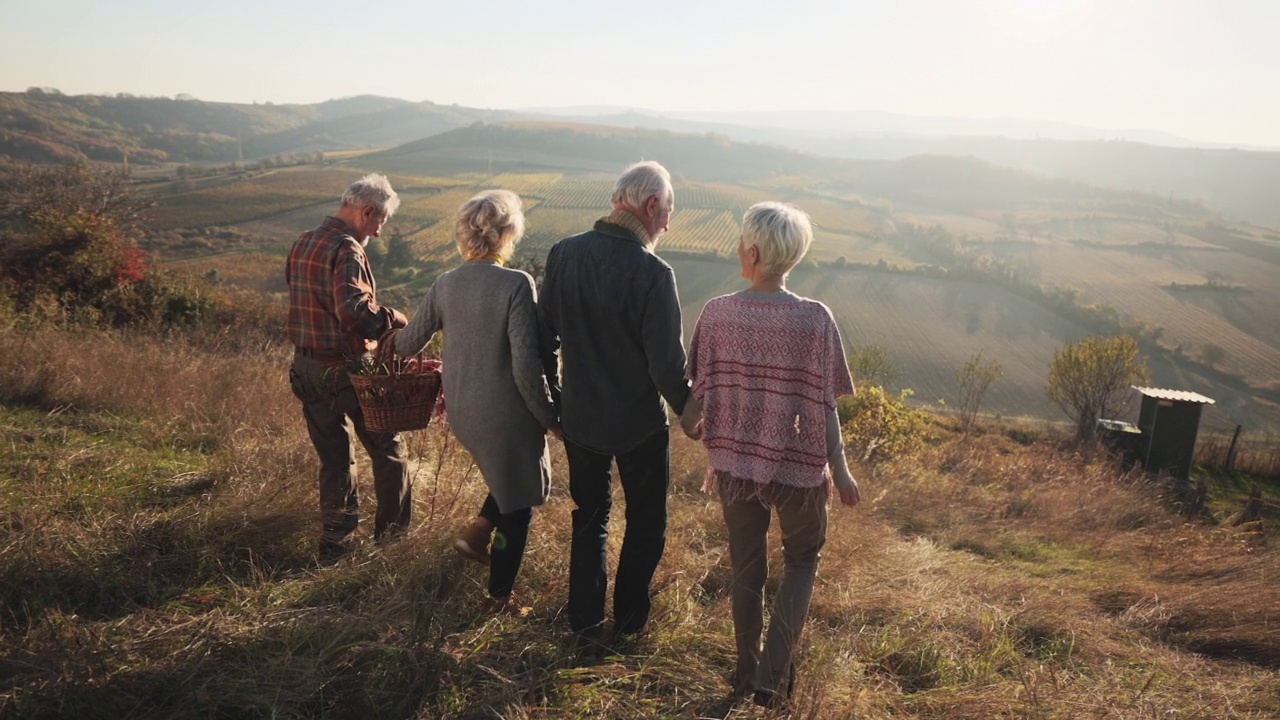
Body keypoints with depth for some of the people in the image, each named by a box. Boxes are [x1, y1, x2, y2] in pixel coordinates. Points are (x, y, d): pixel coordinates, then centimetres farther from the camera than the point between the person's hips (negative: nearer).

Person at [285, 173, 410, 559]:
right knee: (386, 449, 10)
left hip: (307, 367, 8)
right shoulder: (347, 251, -19)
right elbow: (353, 311, -31)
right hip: (346, 369, -8)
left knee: (334, 456, 16)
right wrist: (393, 318, -17)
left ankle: (335, 537, 22)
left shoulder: (302, 244, 9)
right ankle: (393, 530, 19)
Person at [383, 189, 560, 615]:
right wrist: (550, 417, -9)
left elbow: (410, 343, 12)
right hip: (508, 415, -6)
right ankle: (499, 598, 25)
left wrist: (394, 338, 36)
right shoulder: (516, 284, -19)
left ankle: (478, 535, 26)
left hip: (462, 415, 6)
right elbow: (526, 366, -22)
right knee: (518, 504, 14)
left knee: (508, 478, 33)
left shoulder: (445, 285, -1)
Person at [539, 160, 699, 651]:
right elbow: (667, 363, -21)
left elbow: (545, 331, 3)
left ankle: (585, 625, 26)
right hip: (639, 423, -4)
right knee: (646, 519, 19)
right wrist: (688, 412, -2)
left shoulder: (563, 254, -7)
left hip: (579, 416, 4)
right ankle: (629, 617, 32)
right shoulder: (652, 273, -24)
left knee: (589, 518, 21)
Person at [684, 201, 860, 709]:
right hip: (798, 466, -2)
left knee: (746, 566, 20)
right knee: (802, 559, 22)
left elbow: (700, 394, -2)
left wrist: (698, 430, 20)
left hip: (734, 462, 2)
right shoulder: (815, 319, -17)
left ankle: (748, 671, 35)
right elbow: (822, 407, -13)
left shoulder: (717, 313, -11)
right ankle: (773, 672, 13)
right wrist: (840, 472, 1)